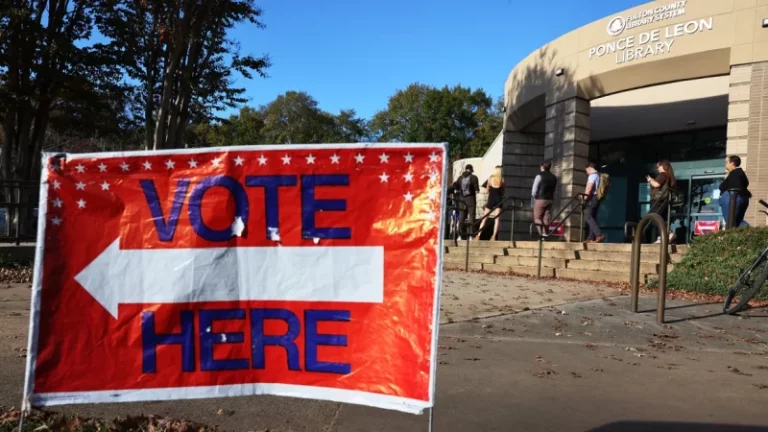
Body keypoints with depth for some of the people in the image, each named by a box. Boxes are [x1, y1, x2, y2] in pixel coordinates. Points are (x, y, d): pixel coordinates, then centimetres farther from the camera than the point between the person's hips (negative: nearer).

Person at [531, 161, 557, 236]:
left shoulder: (539, 176, -7)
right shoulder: (554, 177, 10)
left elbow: (534, 188, -7)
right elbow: (554, 190, 8)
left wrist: (534, 197, 7)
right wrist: (550, 197, 13)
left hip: (540, 199, -5)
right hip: (550, 200, 5)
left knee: (537, 218, -2)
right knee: (546, 219, 8)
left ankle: (541, 234, -14)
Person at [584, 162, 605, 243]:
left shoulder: (592, 175, -6)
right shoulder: (599, 175, 21)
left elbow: (589, 187, -16)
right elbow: (597, 188, 19)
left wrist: (585, 198, -15)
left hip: (592, 198, -10)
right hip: (597, 198, 10)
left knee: (588, 216, -14)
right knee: (593, 217, 7)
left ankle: (599, 235, -26)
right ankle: (591, 238, 4)